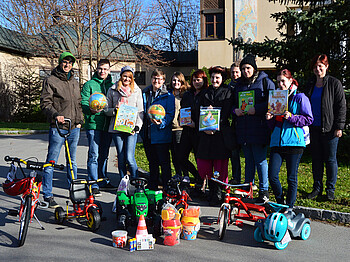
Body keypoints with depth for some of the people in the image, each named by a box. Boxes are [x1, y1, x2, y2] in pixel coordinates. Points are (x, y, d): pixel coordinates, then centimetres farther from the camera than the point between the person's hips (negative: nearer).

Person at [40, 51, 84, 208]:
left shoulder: (75, 82, 17)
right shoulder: (50, 81, -1)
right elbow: (45, 103, -7)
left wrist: (80, 120, 10)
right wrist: (55, 115, -23)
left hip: (74, 128, 6)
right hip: (58, 128, -6)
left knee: (72, 161, 14)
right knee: (51, 162, -3)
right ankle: (47, 195, 5)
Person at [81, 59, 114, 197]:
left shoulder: (112, 85, 14)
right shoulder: (89, 85, 2)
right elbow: (83, 103, -6)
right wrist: (91, 110, -26)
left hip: (108, 125, 4)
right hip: (93, 124, -4)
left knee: (104, 155, 14)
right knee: (94, 155, -6)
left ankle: (103, 180, 26)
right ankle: (94, 185, -1)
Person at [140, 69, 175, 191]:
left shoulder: (168, 96, -4)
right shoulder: (144, 93, 13)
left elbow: (170, 114, -10)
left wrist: (162, 122, -27)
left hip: (161, 134, -5)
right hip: (147, 133, 6)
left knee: (164, 162, -1)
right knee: (152, 161, 16)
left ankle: (166, 188, 8)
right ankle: (152, 186, 28)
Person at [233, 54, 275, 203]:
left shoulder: (265, 82, 0)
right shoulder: (239, 84, 17)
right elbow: (233, 103, 22)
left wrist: (256, 109, -18)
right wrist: (235, 110, 0)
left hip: (259, 128, -5)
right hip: (243, 129, 5)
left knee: (260, 160, -2)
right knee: (248, 160, 14)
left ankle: (264, 191, 9)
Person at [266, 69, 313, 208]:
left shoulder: (300, 97, 3)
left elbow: (309, 119, -3)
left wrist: (291, 117, -15)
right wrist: (269, 119, 0)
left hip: (294, 141, -4)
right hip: (277, 141, 4)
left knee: (292, 177, 3)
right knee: (272, 176, -5)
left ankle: (289, 208, 17)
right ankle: (280, 203, 18)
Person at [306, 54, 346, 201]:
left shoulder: (334, 83, -3)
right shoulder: (311, 85, 13)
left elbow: (341, 106, -6)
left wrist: (339, 127, -12)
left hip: (329, 128, -5)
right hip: (314, 128, 5)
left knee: (330, 159, 3)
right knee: (316, 159, 10)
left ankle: (330, 189, 15)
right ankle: (317, 188, 20)